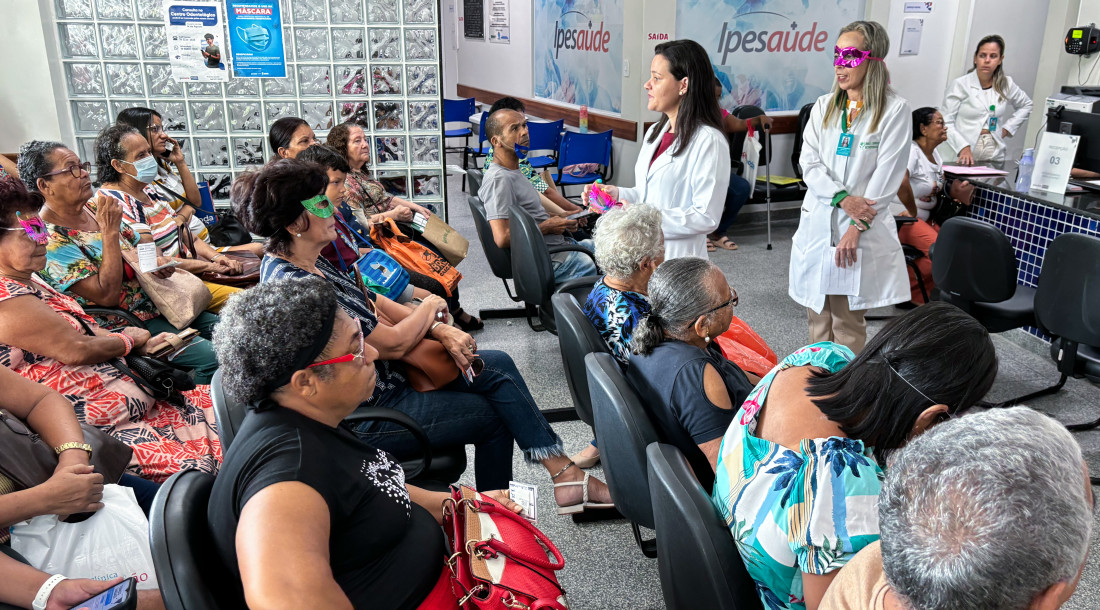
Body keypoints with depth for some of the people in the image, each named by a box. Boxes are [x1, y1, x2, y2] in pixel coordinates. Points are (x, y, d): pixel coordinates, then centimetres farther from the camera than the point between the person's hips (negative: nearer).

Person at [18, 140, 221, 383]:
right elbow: (108, 295, -23)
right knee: (212, 358, -22)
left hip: (155, 303, 9)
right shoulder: (51, 241, -18)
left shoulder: (95, 208, 5)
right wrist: (110, 231, -22)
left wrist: (157, 260, -5)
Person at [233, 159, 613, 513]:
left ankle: (564, 474, 8)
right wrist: (430, 307, -3)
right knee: (492, 415, 3)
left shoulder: (306, 264, 2)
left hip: (381, 375, 9)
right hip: (367, 417, -9)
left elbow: (369, 304, 6)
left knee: (497, 366, 4)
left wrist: (438, 330, -8)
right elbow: (394, 344, -23)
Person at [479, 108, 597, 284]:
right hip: (551, 260, -10)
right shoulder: (498, 179, -20)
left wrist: (559, 220, 7)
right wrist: (547, 227, -16)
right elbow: (503, 238, -29)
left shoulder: (514, 172, 13)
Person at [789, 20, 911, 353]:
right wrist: (843, 198, -15)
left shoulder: (894, 110, -5)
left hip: (861, 230, -4)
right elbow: (809, 162, 0)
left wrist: (857, 229, -14)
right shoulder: (823, 106, 8)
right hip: (817, 224, 4)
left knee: (848, 322, 2)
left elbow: (886, 177, -9)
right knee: (817, 317, 11)